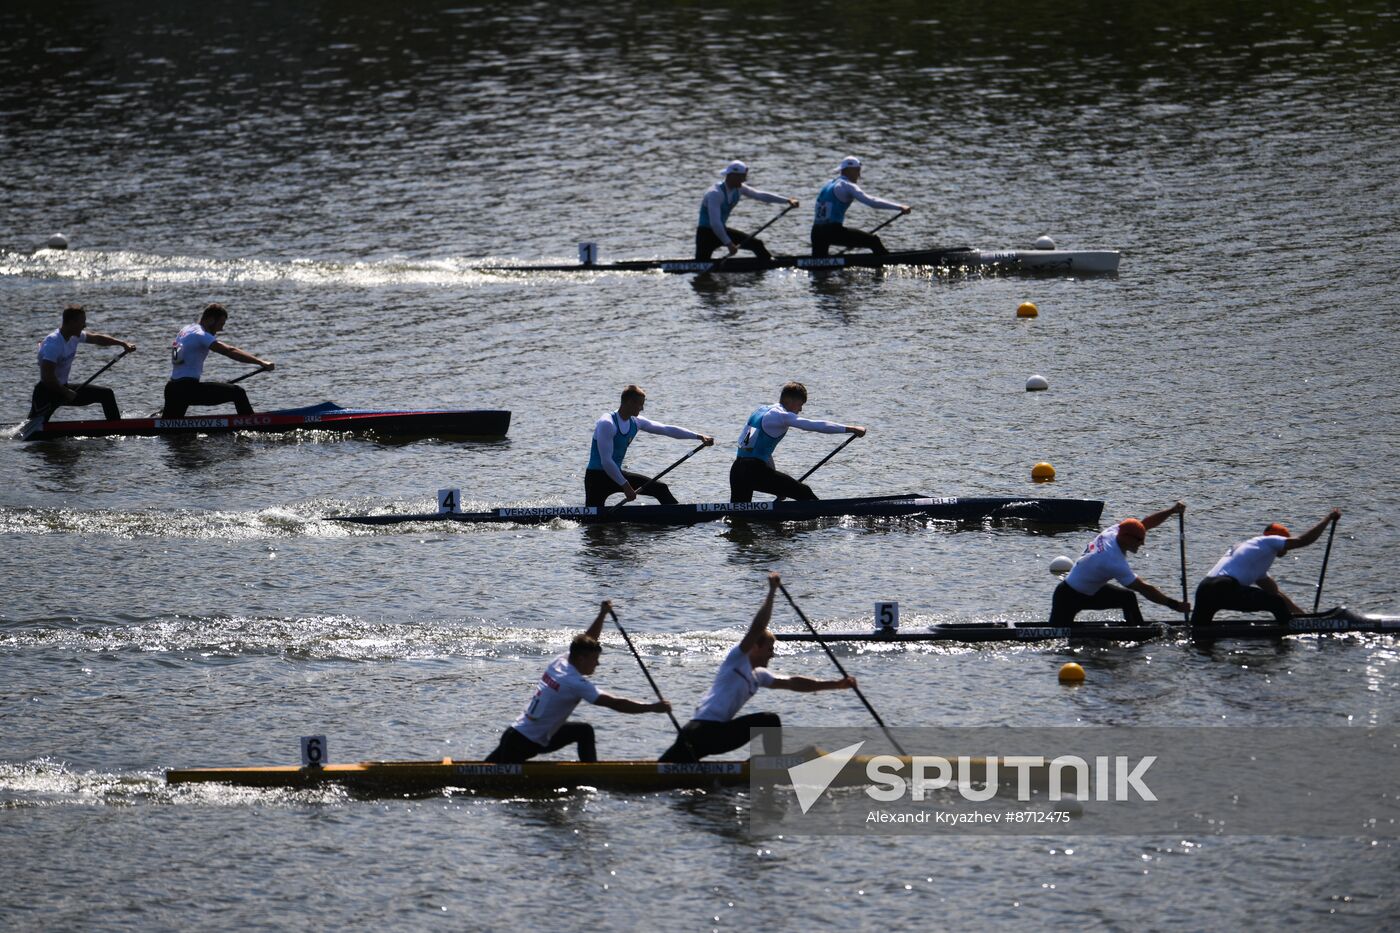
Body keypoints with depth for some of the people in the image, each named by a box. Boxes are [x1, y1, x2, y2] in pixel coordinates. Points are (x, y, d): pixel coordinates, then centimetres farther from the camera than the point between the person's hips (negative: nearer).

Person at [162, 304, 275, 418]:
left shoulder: (186, 329, 17)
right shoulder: (201, 335, -12)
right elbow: (229, 351, -21)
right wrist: (261, 362, -25)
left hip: (173, 388, 9)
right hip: (188, 388, -9)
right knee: (237, 393, -11)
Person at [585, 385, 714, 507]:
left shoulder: (635, 422, 4)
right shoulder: (607, 424, -21)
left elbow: (667, 430, 8)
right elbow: (606, 461, -25)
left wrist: (698, 437, 2)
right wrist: (625, 486, -24)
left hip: (616, 473, 8)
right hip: (596, 477, -8)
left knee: (660, 489, 0)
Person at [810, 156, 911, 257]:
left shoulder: (828, 185, 22)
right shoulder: (846, 186, -4)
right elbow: (871, 202, -15)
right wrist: (900, 207, -16)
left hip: (817, 232, 8)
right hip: (833, 231, -8)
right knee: (873, 241, -3)